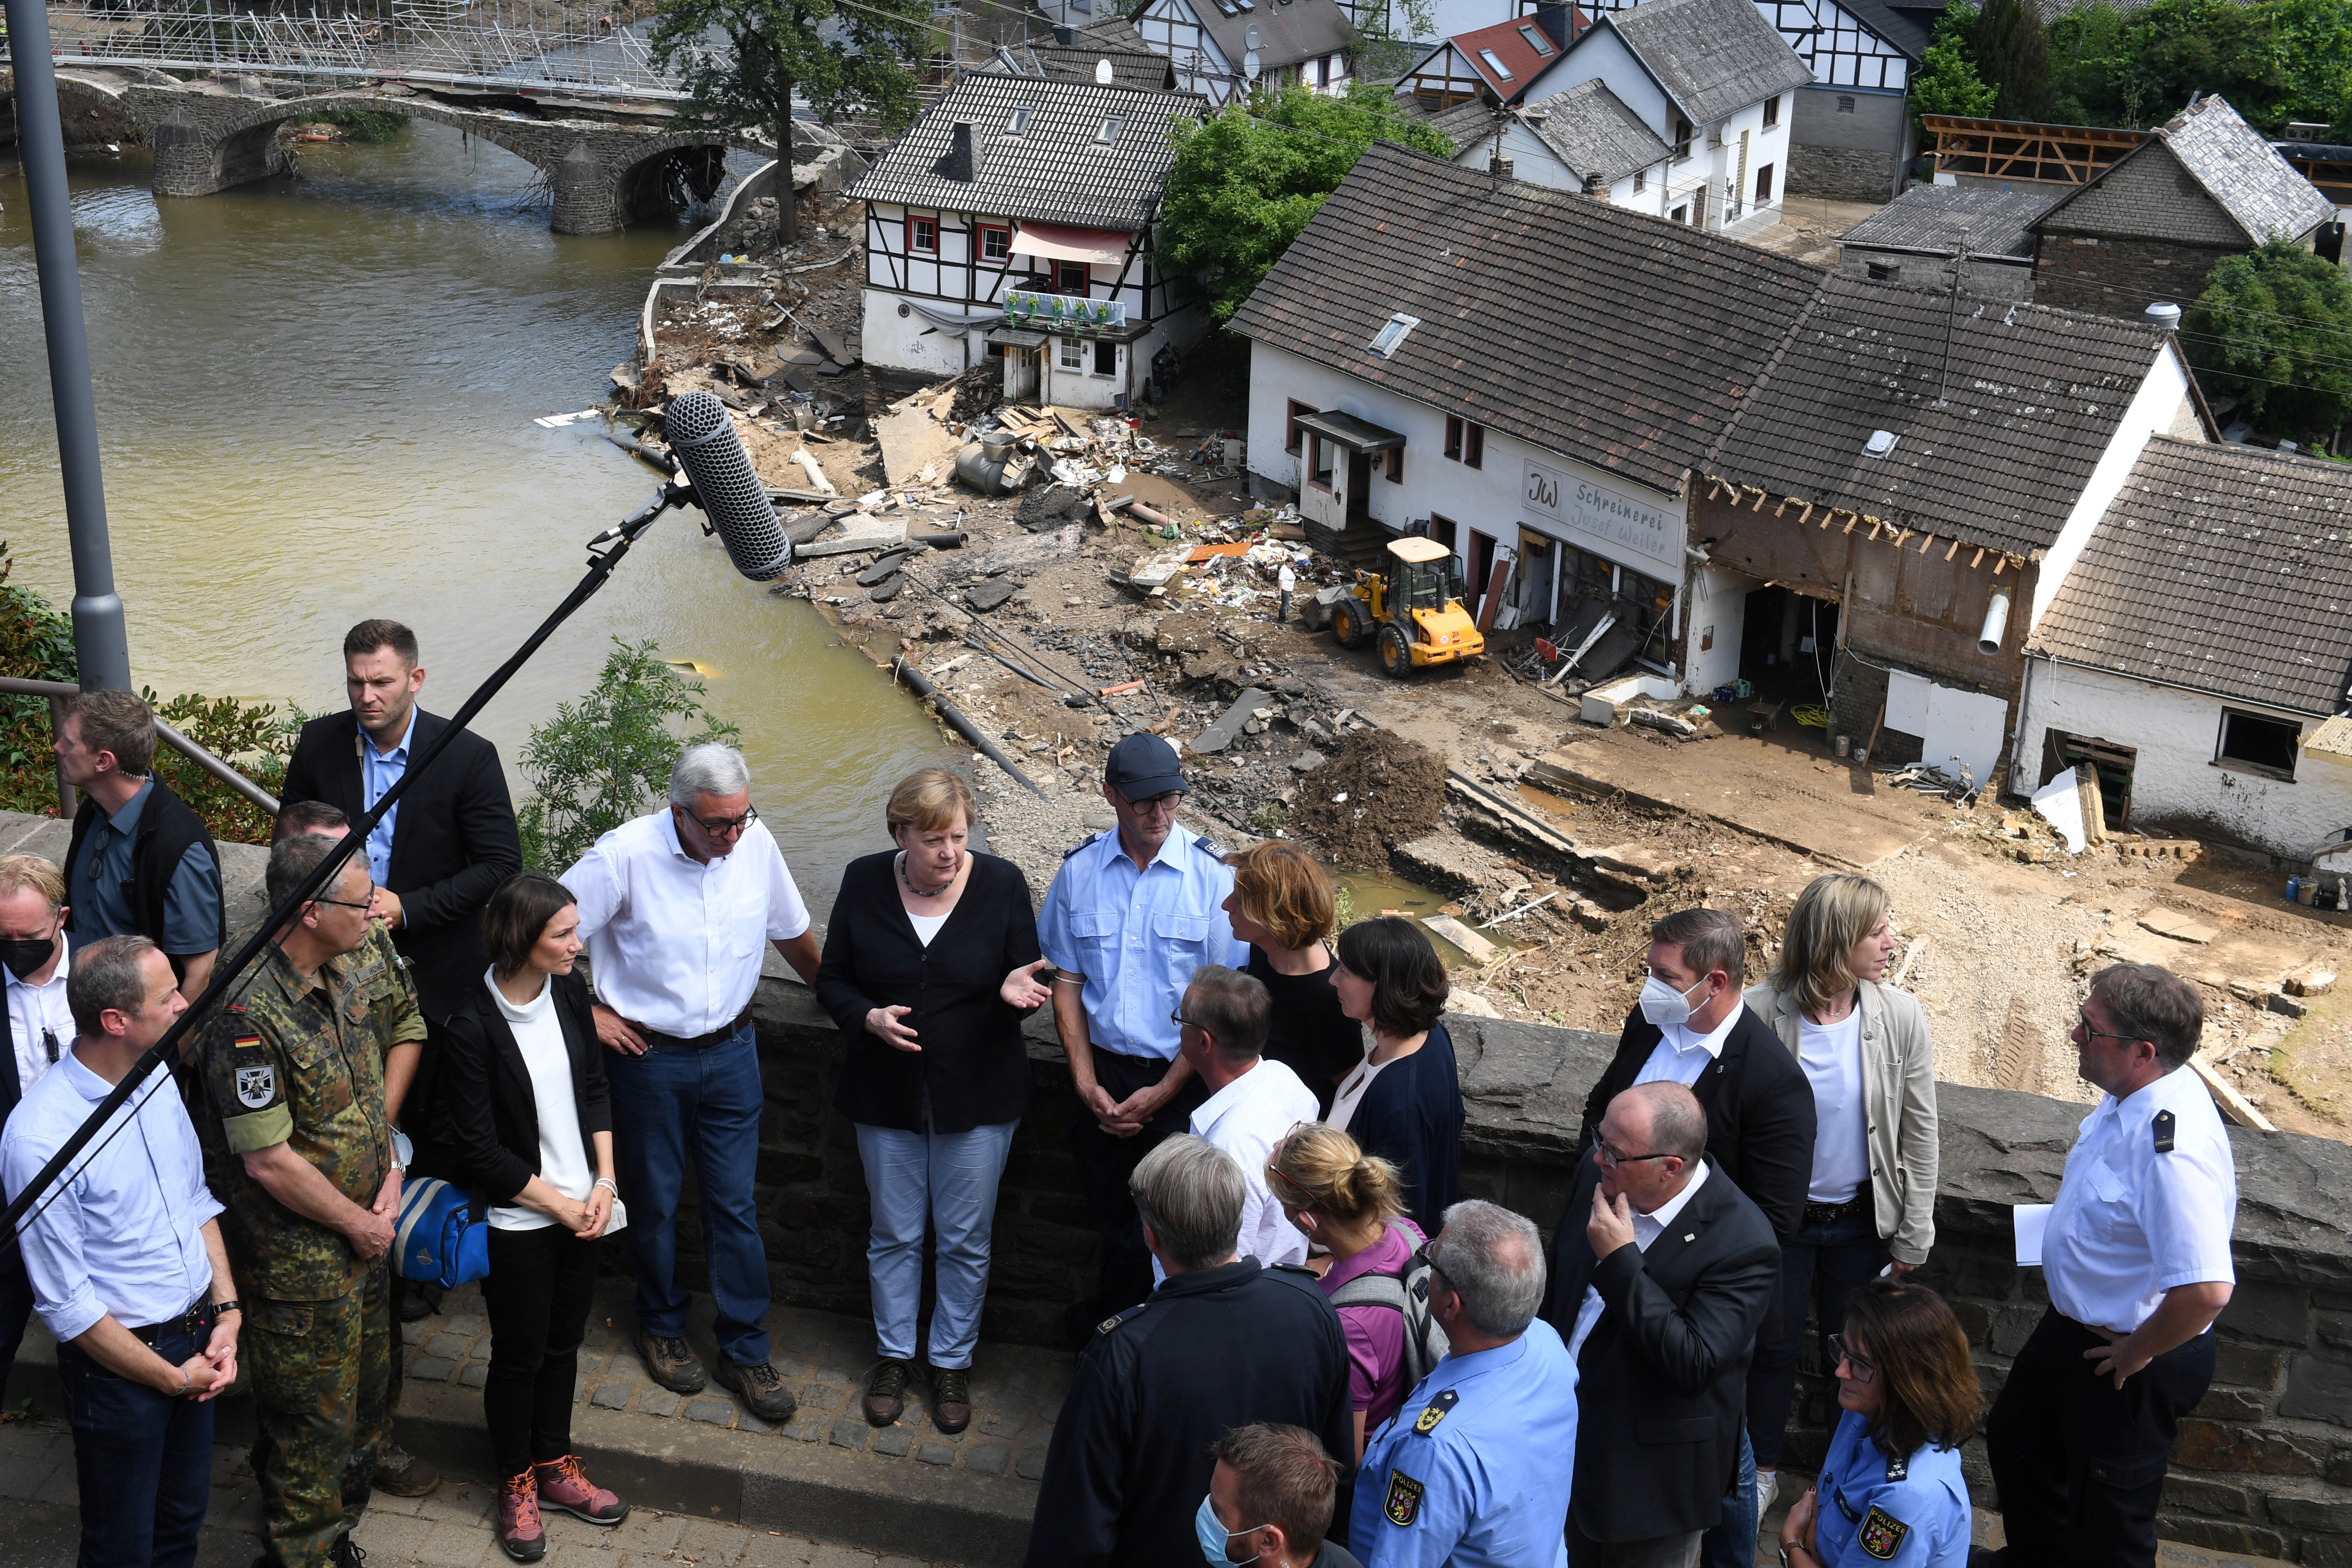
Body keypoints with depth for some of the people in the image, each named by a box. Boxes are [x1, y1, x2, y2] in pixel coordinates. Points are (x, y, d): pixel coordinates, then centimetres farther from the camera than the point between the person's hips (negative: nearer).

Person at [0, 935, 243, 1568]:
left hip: (199, 1342, 7)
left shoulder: (158, 1079, -2)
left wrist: (227, 1313, -1)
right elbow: (68, 1304, -20)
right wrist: (171, 1378, -13)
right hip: (119, 1366, -6)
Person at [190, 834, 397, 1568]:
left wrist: (390, 1173, 0)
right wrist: (358, 1224, -13)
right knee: (314, 1423, 7)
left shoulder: (338, 981, 1)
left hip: (365, 1239, 8)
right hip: (302, 1261, -8)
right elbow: (268, 1161, -23)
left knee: (363, 1400, 21)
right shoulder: (249, 1019, -27)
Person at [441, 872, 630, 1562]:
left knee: (564, 1343, 19)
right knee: (519, 1355, 11)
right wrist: (559, 1203, -13)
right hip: (517, 1221, -5)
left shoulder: (569, 992, -4)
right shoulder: (474, 1026, -22)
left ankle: (555, 1465, 38)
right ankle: (517, 1483, 31)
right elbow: (479, 1150, -17)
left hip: (582, 1209, 5)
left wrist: (605, 1183, -3)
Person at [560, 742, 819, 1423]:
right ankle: (662, 1328, 36)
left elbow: (792, 930, 10)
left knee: (735, 1206, 7)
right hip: (648, 1055, -2)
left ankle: (745, 1349, 20)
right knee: (655, 1203, 14)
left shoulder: (757, 843, -8)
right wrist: (589, 1014, -8)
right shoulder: (626, 854, -20)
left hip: (731, 1053, 2)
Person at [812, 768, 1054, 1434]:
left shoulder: (1002, 884, -10)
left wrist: (1013, 992, -27)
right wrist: (869, 1017, -19)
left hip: (978, 1098, -1)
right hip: (887, 1097, 1)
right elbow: (832, 981, 1)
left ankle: (953, 1362, 31)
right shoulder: (864, 883, -7)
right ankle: (894, 1354, 36)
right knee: (894, 1234, 16)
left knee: (965, 1239, 11)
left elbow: (1026, 985, -3)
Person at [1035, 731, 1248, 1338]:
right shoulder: (1079, 871, 1)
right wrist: (1087, 1082, -4)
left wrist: (1162, 1093, -11)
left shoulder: (1213, 875, -9)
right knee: (1111, 1216, 9)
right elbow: (1067, 981, 6)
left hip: (1179, 1078, -2)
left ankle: (1098, 1321, 27)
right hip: (1102, 1070, 2)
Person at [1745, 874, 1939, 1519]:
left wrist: (1912, 1238, -1)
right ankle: (1762, 1469, 40)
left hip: (1863, 1220, 1)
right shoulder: (1761, 1014, -21)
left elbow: (1919, 1136, -5)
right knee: (1775, 1345, 16)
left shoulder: (1900, 1016, -14)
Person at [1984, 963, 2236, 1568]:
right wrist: (2073, 1207, 5)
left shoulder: (2172, 1149, -37)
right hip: (2072, 1325, 10)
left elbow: (2205, 1289, -42)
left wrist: (2136, 1354, -27)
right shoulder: (2134, 1093, -7)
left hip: (2129, 1363, -10)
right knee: (2016, 1443, 31)